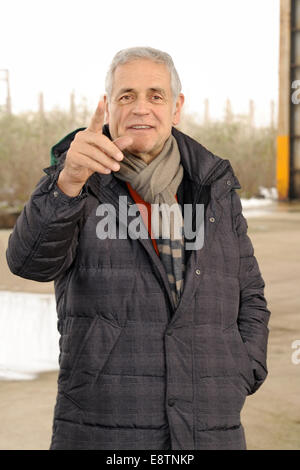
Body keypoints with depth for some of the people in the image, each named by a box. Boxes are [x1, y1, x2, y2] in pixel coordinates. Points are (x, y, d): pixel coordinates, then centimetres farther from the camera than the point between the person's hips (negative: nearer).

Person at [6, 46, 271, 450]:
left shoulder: (215, 189, 9)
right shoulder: (77, 185, 1)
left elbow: (248, 299, 15)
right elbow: (32, 260, -18)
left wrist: (235, 386, 3)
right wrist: (69, 182, -34)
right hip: (102, 431, -2)